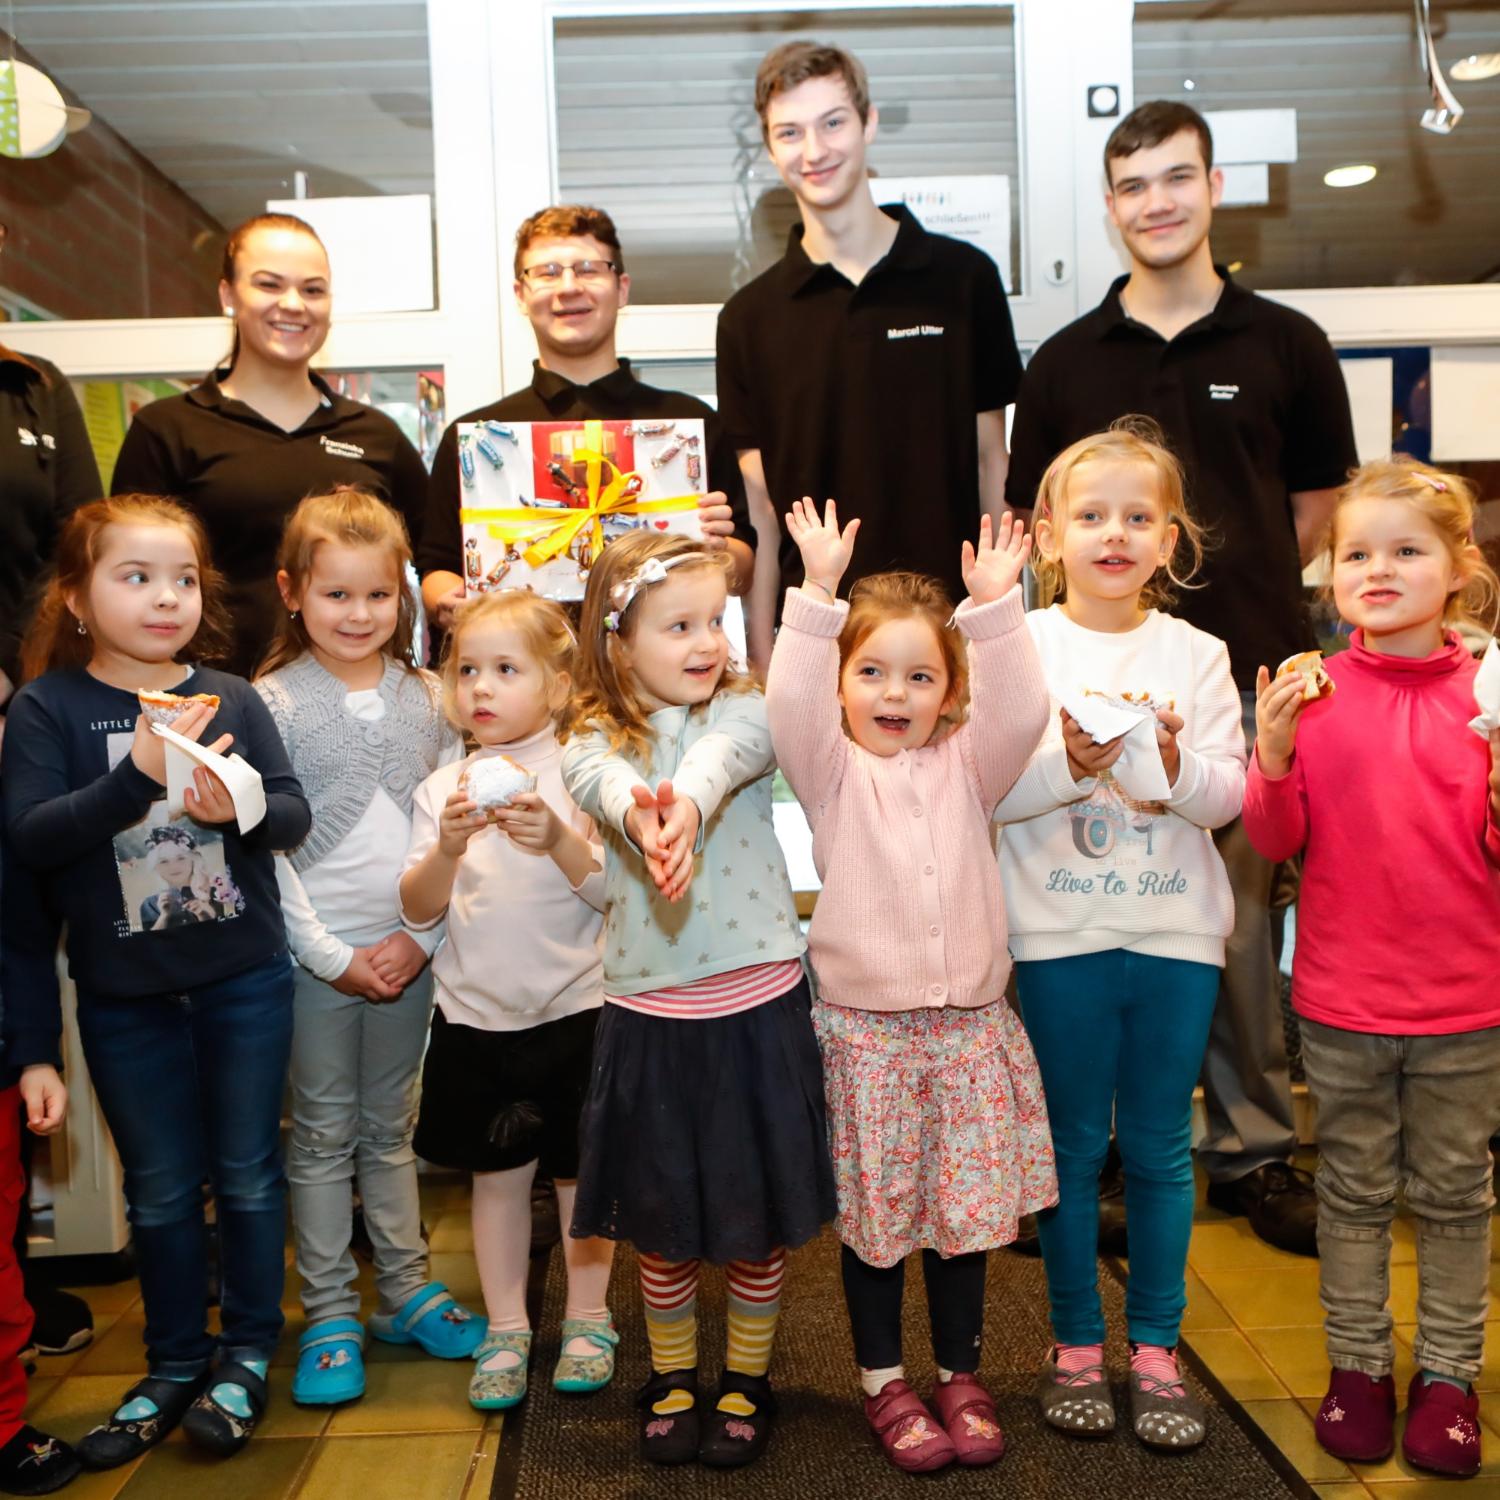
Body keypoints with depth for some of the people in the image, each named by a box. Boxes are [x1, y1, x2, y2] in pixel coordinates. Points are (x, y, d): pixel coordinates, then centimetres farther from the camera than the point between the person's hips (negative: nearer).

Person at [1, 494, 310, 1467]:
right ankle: (176, 1363, 34)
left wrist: (237, 807, -27)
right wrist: (138, 775, -28)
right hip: (124, 994, 0)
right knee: (160, 1188, 15)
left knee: (248, 1172, 11)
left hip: (244, 979, 0)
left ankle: (248, 1356, 30)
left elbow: (295, 812, -6)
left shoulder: (232, 698, -3)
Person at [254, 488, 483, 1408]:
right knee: (324, 1135, 9)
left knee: (391, 1127, 16)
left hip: (411, 950, 3)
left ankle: (406, 1292, 28)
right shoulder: (274, 703, -5)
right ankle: (330, 1315, 21)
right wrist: (332, 954, -11)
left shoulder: (428, 698, 4)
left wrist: (422, 935, -7)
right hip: (315, 954, -2)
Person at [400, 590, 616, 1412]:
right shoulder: (443, 788, 2)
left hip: (575, 1011, -2)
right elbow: (418, 910, -2)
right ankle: (505, 1328, 27)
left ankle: (588, 1317, 29)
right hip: (475, 1016, 2)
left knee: (581, 1170, 10)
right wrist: (448, 847, -21)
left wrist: (560, 841, -28)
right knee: (497, 1176, 12)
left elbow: (615, 892, -11)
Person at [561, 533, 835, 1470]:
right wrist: (638, 815, -49)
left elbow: (726, 751, -26)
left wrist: (688, 799, -49)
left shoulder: (746, 711, -3)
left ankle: (748, 1380, 35)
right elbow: (604, 780, -25)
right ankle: (673, 1376, 38)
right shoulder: (596, 739, -1)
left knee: (759, 1205, 12)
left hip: (756, 1001, 0)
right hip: (650, 1008, 1)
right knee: (662, 1210, 15)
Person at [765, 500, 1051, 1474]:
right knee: (874, 1211, 9)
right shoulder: (831, 771, -1)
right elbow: (791, 703, -19)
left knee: (968, 1207, 11)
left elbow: (1022, 711, -11)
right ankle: (884, 1379, 27)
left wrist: (996, 606, -22)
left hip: (969, 1025, 2)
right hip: (865, 1027, -2)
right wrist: (819, 590, -28)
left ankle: (961, 1374, 30)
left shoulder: (967, 766, 5)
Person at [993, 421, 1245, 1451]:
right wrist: (1068, 761, -24)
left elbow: (1231, 791, 0)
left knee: (1161, 1145, 10)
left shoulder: (1196, 653, 5)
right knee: (1073, 1143, 9)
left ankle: (1156, 1347, 25)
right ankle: (1076, 1345, 25)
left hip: (1177, 931, 2)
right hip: (1062, 933, -1)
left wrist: (1174, 766, -19)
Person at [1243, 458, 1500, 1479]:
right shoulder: (1311, 693, -4)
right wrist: (1273, 758, -20)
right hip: (1343, 997, 0)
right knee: (1355, 1190, 15)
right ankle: (1357, 1366, 31)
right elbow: (1277, 841, -4)